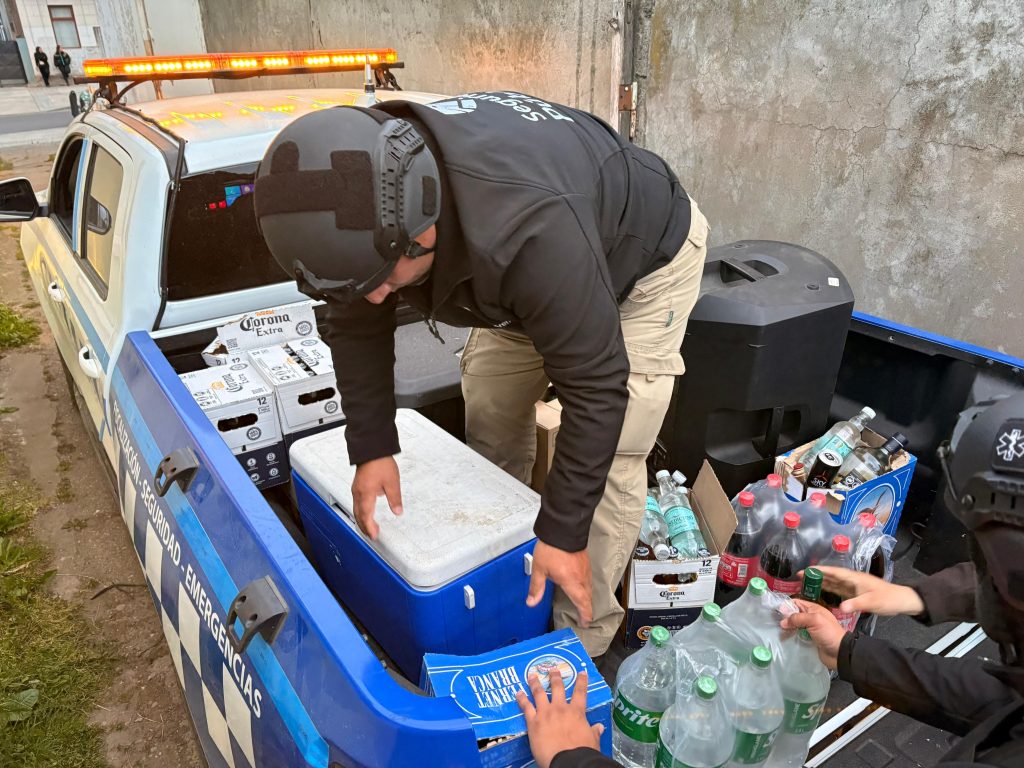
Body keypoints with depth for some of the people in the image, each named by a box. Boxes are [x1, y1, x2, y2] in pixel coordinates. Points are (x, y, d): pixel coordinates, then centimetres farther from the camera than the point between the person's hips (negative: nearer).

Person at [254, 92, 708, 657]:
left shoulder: (532, 233, -48)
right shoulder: (362, 204, -25)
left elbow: (595, 387, -37)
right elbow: (356, 326, -7)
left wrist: (563, 532, -29)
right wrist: (371, 447, -11)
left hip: (644, 256, -6)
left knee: (607, 461, -13)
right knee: (489, 419, 6)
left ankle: (580, 644, 6)